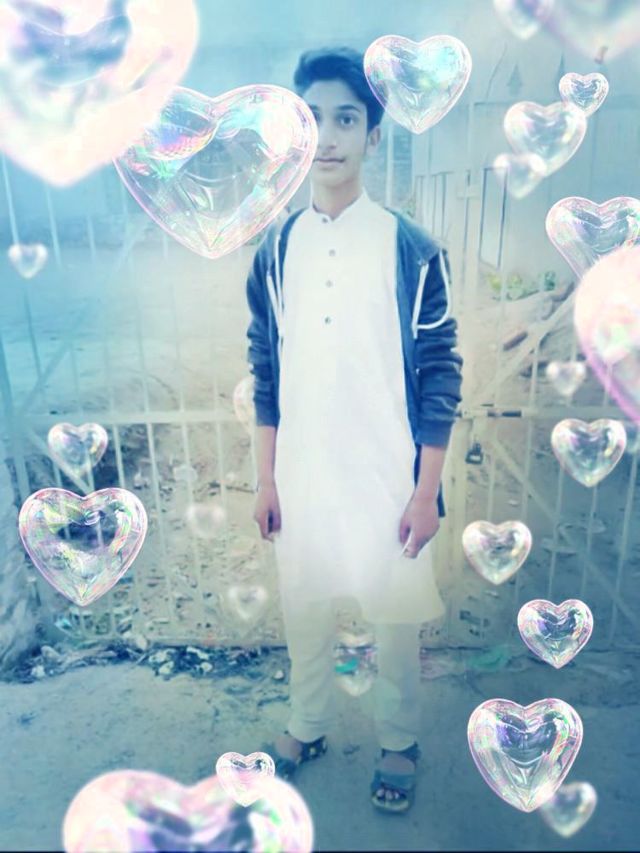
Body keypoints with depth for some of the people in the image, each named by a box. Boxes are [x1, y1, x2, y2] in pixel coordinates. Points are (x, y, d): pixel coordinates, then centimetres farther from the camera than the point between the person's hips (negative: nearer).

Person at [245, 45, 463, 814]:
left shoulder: (413, 250, -8)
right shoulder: (276, 250, 1)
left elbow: (439, 378, -6)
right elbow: (265, 375, 5)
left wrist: (426, 492, -8)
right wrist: (265, 478, 5)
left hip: (386, 481, -3)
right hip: (302, 479, 3)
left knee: (394, 620, 16)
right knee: (303, 612, 20)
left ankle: (399, 743, 44)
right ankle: (308, 727, 48)